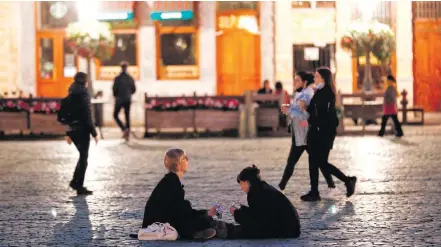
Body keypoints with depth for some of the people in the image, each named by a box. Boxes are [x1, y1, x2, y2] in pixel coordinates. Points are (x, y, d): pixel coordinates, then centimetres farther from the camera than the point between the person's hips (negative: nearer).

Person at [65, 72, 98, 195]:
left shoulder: (71, 96, 9)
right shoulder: (83, 95, -13)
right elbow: (87, 117, -16)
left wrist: (68, 133, 18)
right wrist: (94, 133, -12)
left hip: (72, 130, 7)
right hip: (82, 130, -7)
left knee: (83, 155, 20)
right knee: (83, 157, 1)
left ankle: (75, 181, 17)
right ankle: (79, 186, 3)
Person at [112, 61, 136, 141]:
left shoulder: (117, 78, -11)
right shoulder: (130, 78, -1)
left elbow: (114, 89, -10)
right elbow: (134, 89, 5)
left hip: (119, 99, -4)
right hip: (128, 100, 4)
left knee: (115, 115, 9)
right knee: (127, 116, 12)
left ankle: (124, 129, -11)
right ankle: (127, 135, 12)